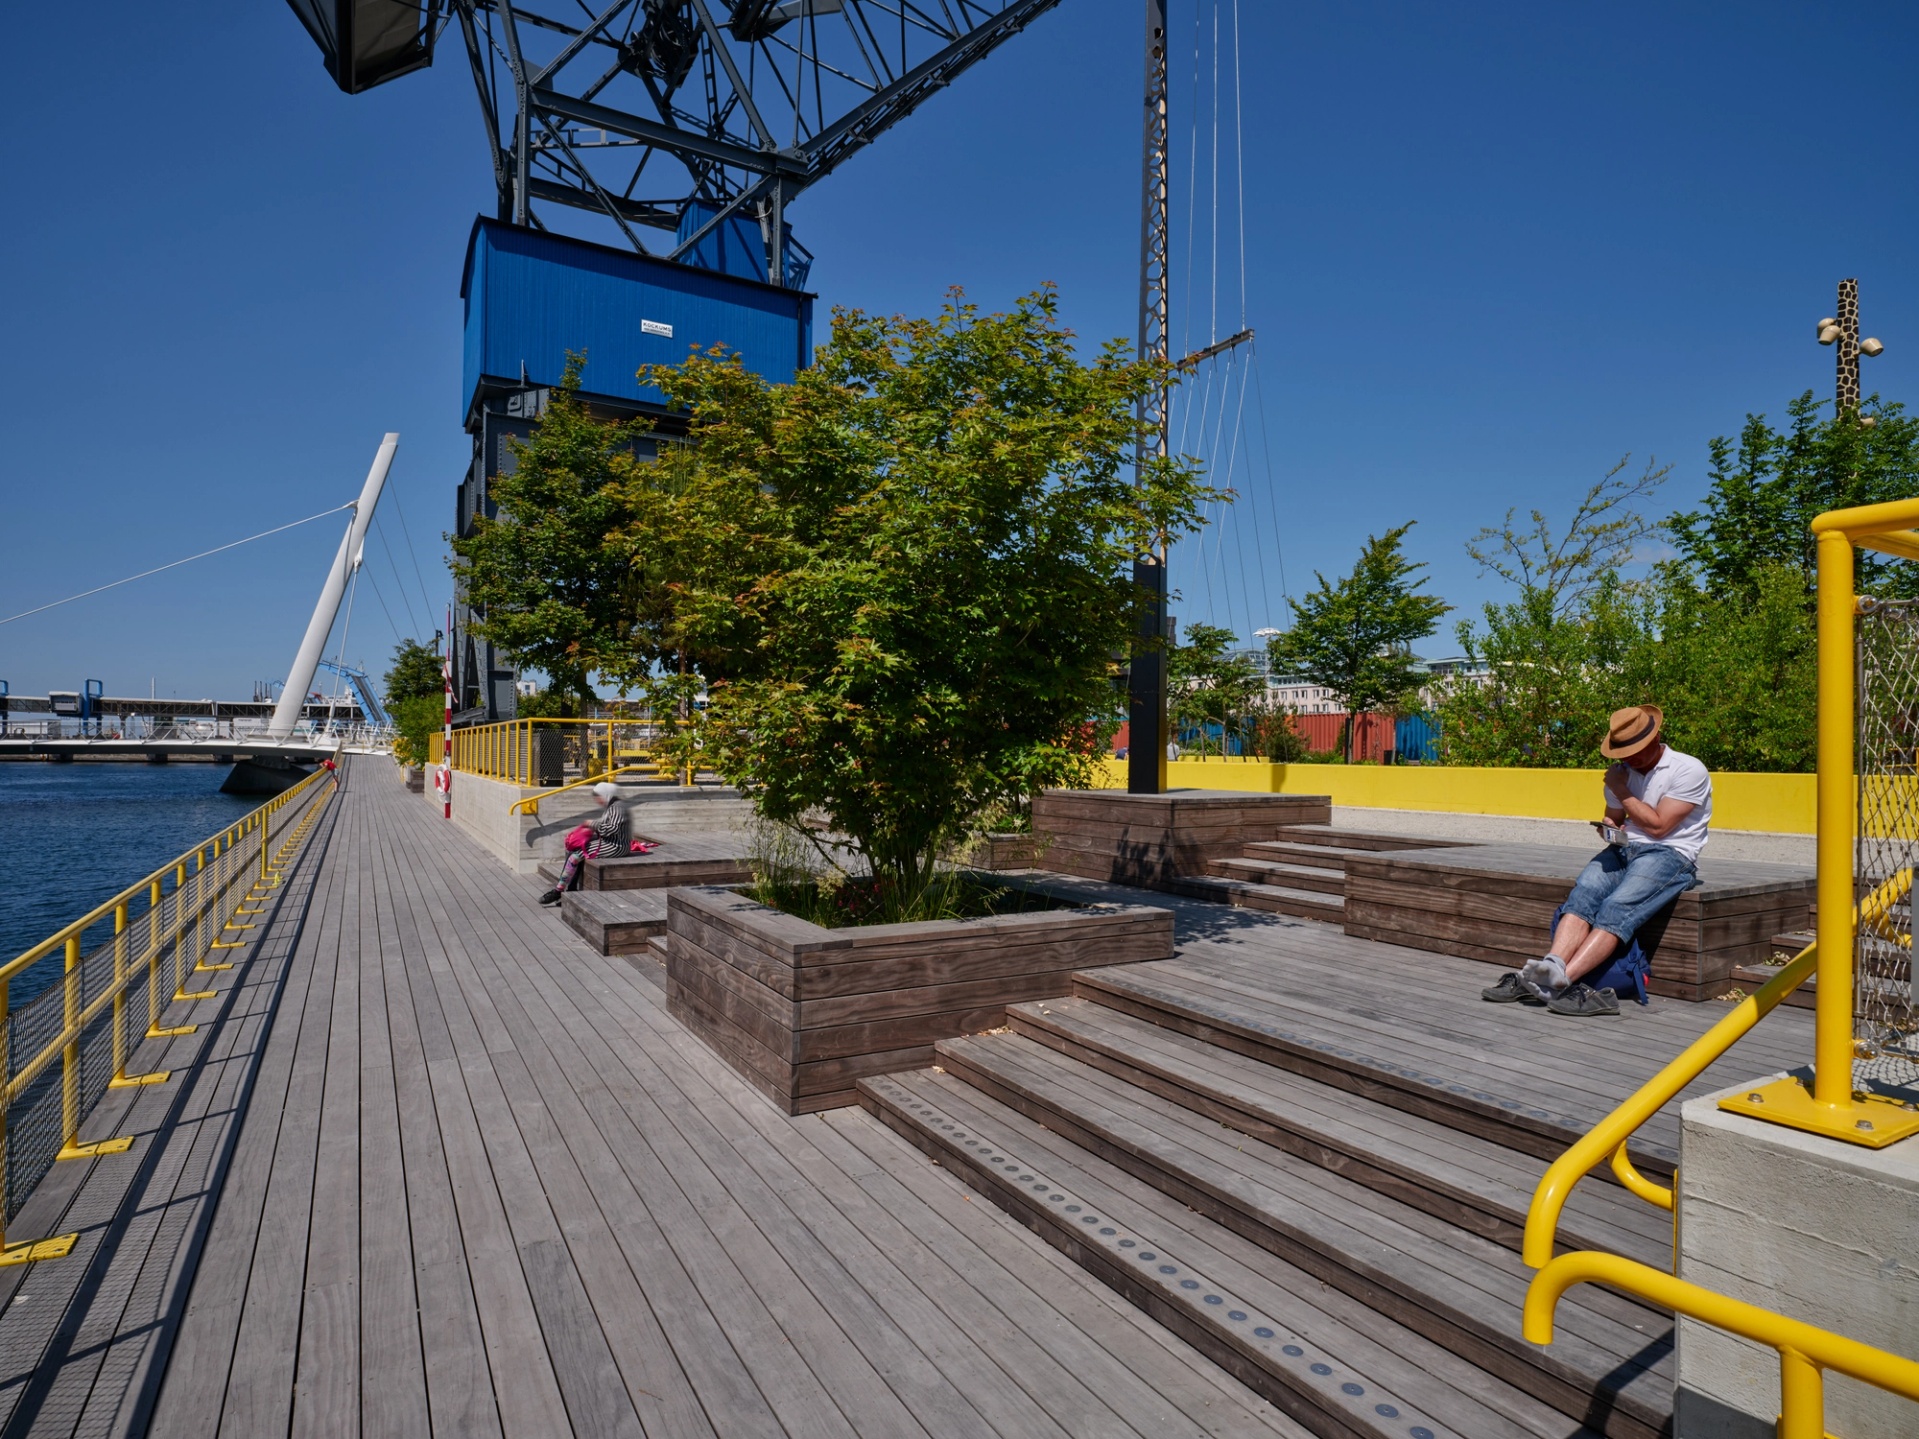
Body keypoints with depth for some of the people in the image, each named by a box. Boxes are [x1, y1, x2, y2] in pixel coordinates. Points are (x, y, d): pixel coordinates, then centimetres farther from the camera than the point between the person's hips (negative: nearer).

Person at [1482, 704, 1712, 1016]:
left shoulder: (1689, 770, -3)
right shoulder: (1623, 771, 17)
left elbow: (1657, 826, -9)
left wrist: (1620, 790, -2)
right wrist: (1610, 827, 1)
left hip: (1670, 854, -5)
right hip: (1623, 849, 6)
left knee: (1617, 907, -31)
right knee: (1583, 893, -26)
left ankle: (1560, 979, -46)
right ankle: (1551, 966, -46)